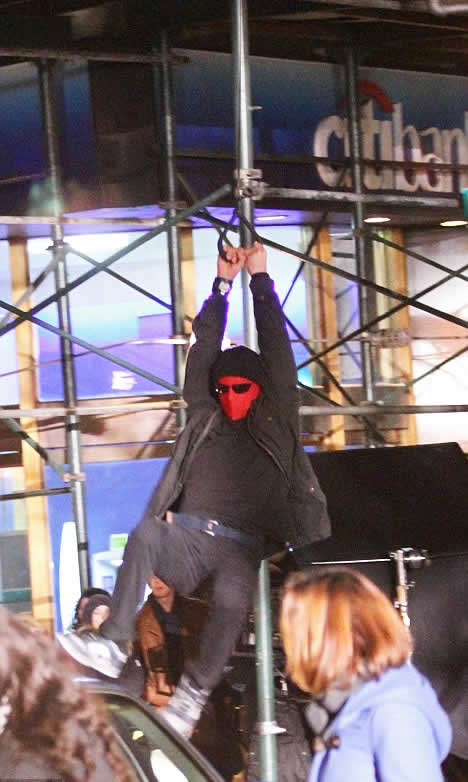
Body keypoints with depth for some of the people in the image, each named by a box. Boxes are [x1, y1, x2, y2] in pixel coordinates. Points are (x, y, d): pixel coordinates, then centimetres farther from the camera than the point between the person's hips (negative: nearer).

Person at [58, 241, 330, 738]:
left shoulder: (276, 422, 15)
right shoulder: (204, 418, 21)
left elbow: (276, 348, 12)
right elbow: (203, 350, 20)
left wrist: (260, 278, 14)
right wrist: (223, 282, 20)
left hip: (239, 546, -2)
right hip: (185, 536, 2)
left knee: (233, 598, -34)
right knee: (144, 535, -31)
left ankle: (194, 692, -31)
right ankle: (112, 646, -36)